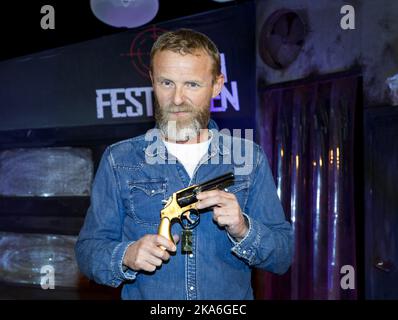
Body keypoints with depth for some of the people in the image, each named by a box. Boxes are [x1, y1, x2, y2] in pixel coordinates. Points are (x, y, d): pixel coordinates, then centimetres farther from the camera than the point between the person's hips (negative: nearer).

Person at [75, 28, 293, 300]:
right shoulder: (119, 161, 3)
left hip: (232, 301, 0)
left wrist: (241, 230, -15)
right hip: (144, 297, 0)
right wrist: (126, 257, -17)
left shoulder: (250, 158, 4)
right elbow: (88, 250, 2)